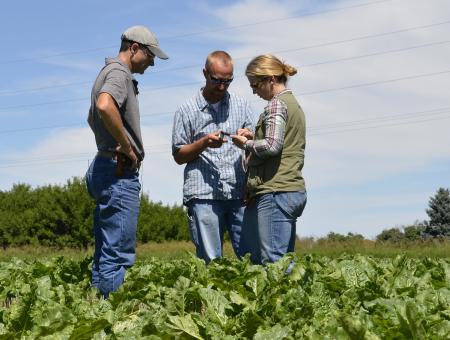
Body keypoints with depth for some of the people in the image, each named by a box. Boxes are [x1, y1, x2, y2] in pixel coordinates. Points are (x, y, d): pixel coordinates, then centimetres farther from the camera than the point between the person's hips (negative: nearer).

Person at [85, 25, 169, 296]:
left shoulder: (108, 72, 22)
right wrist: (128, 147, -21)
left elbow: (93, 117, 37)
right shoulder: (119, 73, -10)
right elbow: (104, 106, -33)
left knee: (105, 252, 12)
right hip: (119, 171, -11)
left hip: (103, 168, 11)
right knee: (118, 254, -10)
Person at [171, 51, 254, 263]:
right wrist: (204, 143, -9)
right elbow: (178, 156, 8)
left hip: (239, 192, 2)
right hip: (203, 195, -2)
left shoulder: (241, 106, 17)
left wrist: (248, 138, -5)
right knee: (210, 261, -3)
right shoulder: (186, 111, 9)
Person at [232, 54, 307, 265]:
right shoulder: (294, 104, 23)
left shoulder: (277, 104, -6)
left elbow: (272, 145, -18)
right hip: (294, 191, 10)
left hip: (275, 191, -10)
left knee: (273, 260, -12)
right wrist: (254, 139, 15)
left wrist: (247, 144, -2)